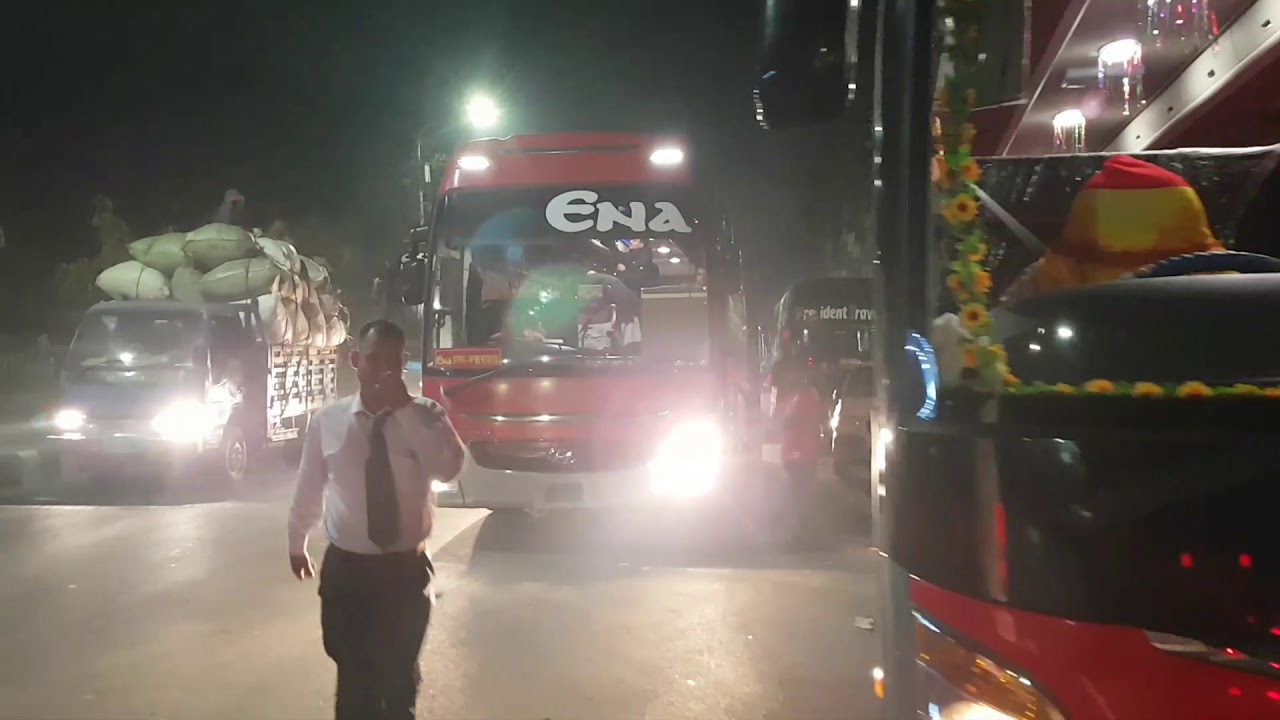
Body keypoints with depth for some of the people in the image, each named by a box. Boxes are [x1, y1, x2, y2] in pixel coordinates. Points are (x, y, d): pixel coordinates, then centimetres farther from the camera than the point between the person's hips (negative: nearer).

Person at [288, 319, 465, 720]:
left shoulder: (425, 416, -9)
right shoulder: (328, 421, -7)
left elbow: (449, 467, -28)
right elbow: (309, 488, 6)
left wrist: (405, 409, -28)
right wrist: (297, 543, 18)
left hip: (406, 570, 0)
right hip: (346, 569, 0)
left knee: (400, 675, 19)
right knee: (354, 676, 9)